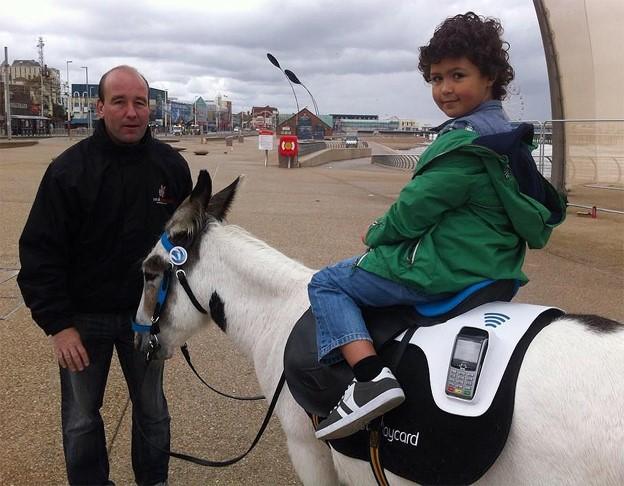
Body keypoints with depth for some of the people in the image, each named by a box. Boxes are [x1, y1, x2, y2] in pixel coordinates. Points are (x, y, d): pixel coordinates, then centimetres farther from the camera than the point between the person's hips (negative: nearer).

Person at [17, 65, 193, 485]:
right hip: (83, 318, -2)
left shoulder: (172, 165, -5)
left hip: (147, 313, 2)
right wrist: (57, 324, -15)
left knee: (152, 410, 17)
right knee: (81, 420, 12)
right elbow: (41, 253, -12)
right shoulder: (70, 169, -14)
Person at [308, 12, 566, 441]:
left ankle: (371, 376, -17)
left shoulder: (465, 139, -19)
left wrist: (376, 234, 1)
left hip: (443, 271, -10)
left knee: (327, 283, 0)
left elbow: (416, 206, -18)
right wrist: (388, 230, 16)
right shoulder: (505, 133, 12)